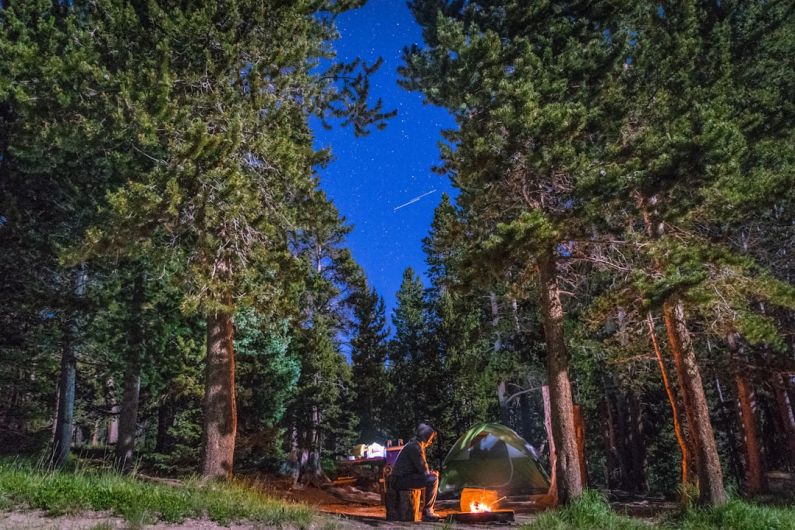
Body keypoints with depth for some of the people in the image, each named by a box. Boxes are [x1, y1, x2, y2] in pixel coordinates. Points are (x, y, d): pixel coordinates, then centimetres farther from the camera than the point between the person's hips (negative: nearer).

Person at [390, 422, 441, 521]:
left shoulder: (415, 445, 16)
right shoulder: (415, 447, -17)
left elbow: (420, 467, 22)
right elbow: (423, 469, -18)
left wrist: (430, 472, 5)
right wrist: (431, 473, 2)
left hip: (402, 478, 11)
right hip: (401, 480, -11)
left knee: (434, 475, 17)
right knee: (433, 479, -21)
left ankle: (429, 510, 16)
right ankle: (427, 511, -12)